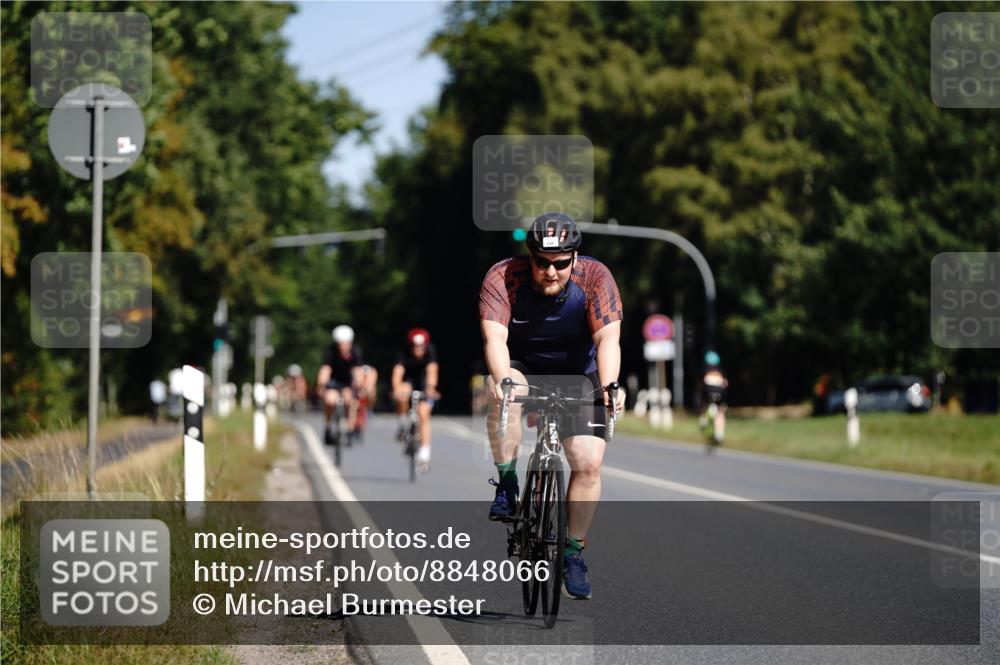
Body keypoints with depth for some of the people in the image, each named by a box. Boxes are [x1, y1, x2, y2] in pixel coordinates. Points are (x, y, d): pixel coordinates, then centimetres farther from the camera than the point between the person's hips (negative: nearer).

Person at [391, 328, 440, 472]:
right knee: (402, 395, -34)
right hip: (408, 380, 0)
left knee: (423, 414, -16)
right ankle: (402, 424, -8)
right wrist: (397, 389, -59)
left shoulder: (429, 352, -27)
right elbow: (397, 372, -40)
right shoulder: (404, 355, -27)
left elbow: (432, 371, -40)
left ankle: (424, 453, -12)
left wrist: (430, 388, -58)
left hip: (424, 383, 0)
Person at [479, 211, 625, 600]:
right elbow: (494, 337, -35)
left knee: (589, 462, -14)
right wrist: (503, 380, -54)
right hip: (521, 367, -1)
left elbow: (608, 338, -32)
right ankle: (507, 484, -20)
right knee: (502, 393, -36)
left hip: (576, 375, 1)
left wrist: (609, 384, -51)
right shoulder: (503, 278, -23)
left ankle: (573, 551, 2)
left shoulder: (594, 278, -22)